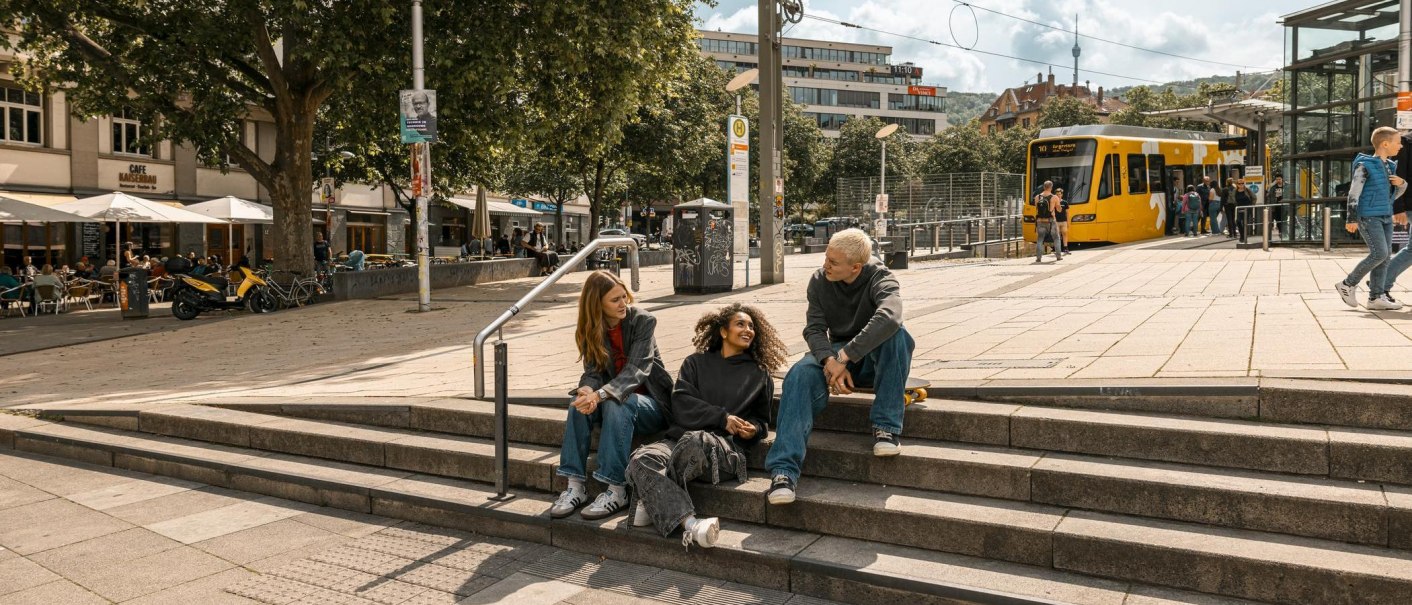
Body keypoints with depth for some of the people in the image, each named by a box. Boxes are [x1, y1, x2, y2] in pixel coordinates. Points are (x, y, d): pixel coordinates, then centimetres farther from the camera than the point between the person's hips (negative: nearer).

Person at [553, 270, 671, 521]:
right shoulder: (591, 330, 1)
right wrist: (588, 390, -33)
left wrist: (600, 395, -41)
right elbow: (593, 370, -6)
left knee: (616, 404, -35)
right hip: (613, 396, 4)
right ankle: (575, 486, -26)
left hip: (651, 403, -4)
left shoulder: (643, 322, -13)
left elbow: (636, 370, -25)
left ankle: (617, 491, -35)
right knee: (579, 403, -26)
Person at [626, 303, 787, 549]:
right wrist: (722, 418, -7)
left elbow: (761, 420, 28)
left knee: (694, 440, -39)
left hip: (725, 446, -1)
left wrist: (753, 430, 3)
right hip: (681, 436, 1)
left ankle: (652, 501, -18)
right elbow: (682, 404, 5)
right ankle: (689, 524, -45)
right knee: (641, 460, -32)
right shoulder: (696, 363, 20)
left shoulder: (760, 375, 22)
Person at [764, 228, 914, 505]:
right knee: (801, 375, -30)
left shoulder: (880, 278, -17)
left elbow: (889, 318, -38)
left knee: (896, 335, -35)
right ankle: (784, 469, -41)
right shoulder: (819, 281, -5)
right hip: (836, 355, 2)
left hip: (875, 358, -2)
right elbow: (814, 329, -10)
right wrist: (830, 361, -32)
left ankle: (887, 427, -30)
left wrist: (844, 356, -43)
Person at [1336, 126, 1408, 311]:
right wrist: (1352, 219, -18)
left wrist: (1402, 183, 1)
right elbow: (1353, 193, -13)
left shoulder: (1390, 166, 14)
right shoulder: (1365, 166, -9)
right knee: (1379, 254, -15)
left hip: (1385, 217, 8)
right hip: (1368, 217, -8)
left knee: (1384, 257, 2)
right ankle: (1348, 284, -1)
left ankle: (1376, 297, 5)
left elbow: (1396, 194, 23)